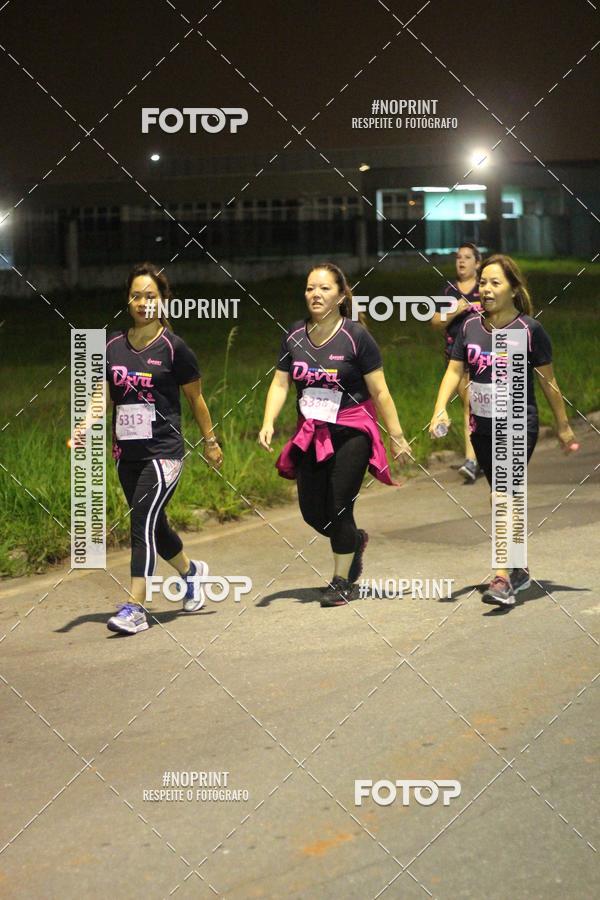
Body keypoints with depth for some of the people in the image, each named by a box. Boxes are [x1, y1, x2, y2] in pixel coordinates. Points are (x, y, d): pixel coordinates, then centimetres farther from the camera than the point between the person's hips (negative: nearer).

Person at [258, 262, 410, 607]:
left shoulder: (356, 336, -11)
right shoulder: (294, 336, 3)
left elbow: (380, 391, -8)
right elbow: (280, 383, 3)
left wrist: (397, 437, -7)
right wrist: (268, 423, -13)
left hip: (351, 432, -5)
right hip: (311, 433, 5)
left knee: (339, 507, -6)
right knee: (312, 511, 6)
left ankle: (341, 581, 13)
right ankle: (356, 540, 37)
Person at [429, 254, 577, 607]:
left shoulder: (530, 330, -9)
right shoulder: (470, 327, 3)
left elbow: (548, 380, -2)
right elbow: (454, 370, 0)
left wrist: (563, 426, 4)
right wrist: (440, 409, -16)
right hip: (482, 427, 5)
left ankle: (503, 579, -19)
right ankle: (519, 569, 28)